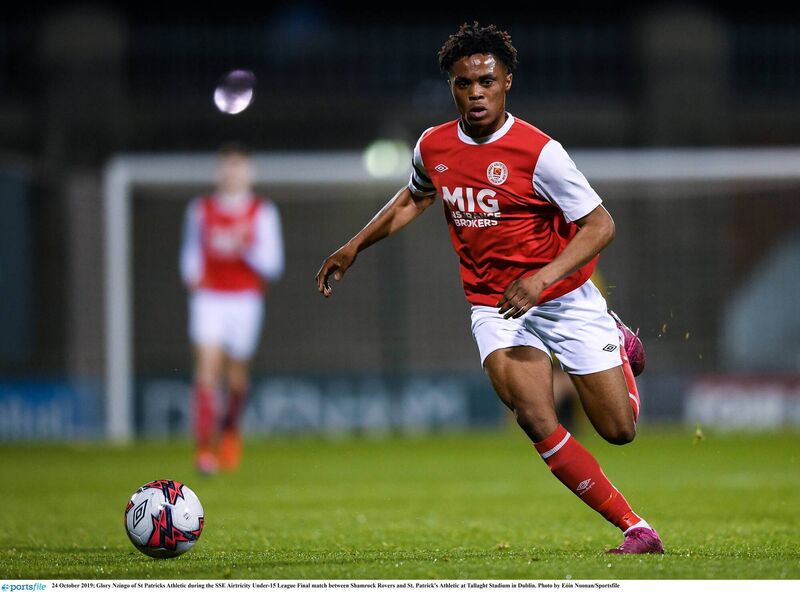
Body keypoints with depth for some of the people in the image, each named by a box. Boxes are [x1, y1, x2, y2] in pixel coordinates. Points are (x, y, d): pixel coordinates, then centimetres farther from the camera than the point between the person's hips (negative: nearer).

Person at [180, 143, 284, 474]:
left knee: (237, 377, 8)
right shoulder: (200, 211, 7)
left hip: (245, 299, 0)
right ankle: (205, 446, -18)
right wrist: (192, 276, -2)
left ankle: (231, 430, 37)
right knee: (207, 368, -16)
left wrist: (246, 248, -19)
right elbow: (190, 252, 18)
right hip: (208, 298, 0)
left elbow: (272, 265, -2)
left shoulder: (263, 213, 1)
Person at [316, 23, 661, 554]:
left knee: (619, 429, 4)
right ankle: (635, 529, -16)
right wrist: (354, 247, 19)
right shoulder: (433, 147, -2)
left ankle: (618, 344, 39)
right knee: (537, 421, -24)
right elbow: (414, 198, 22)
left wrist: (541, 279, -28)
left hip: (566, 300, -2)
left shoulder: (538, 151, -17)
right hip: (495, 308, 2)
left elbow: (601, 225, -16)